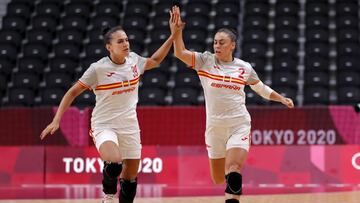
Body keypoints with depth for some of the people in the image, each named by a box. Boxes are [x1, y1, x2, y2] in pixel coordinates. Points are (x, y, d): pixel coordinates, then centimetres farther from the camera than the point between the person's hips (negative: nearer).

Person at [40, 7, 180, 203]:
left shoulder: (134, 60, 1)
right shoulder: (98, 69, -14)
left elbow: (155, 60, 22)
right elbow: (73, 92, -6)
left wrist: (173, 35, 16)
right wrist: (56, 120, -12)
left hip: (129, 126, 5)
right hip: (104, 125, -5)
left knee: (131, 176, 8)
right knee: (114, 162, -32)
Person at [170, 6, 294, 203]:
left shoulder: (244, 68, 2)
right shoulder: (205, 61, -3)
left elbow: (261, 88, 19)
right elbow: (180, 53, -18)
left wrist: (281, 99, 10)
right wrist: (178, 31, -33)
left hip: (239, 125, -1)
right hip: (214, 126, 1)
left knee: (233, 170, -22)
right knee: (218, 179, 10)